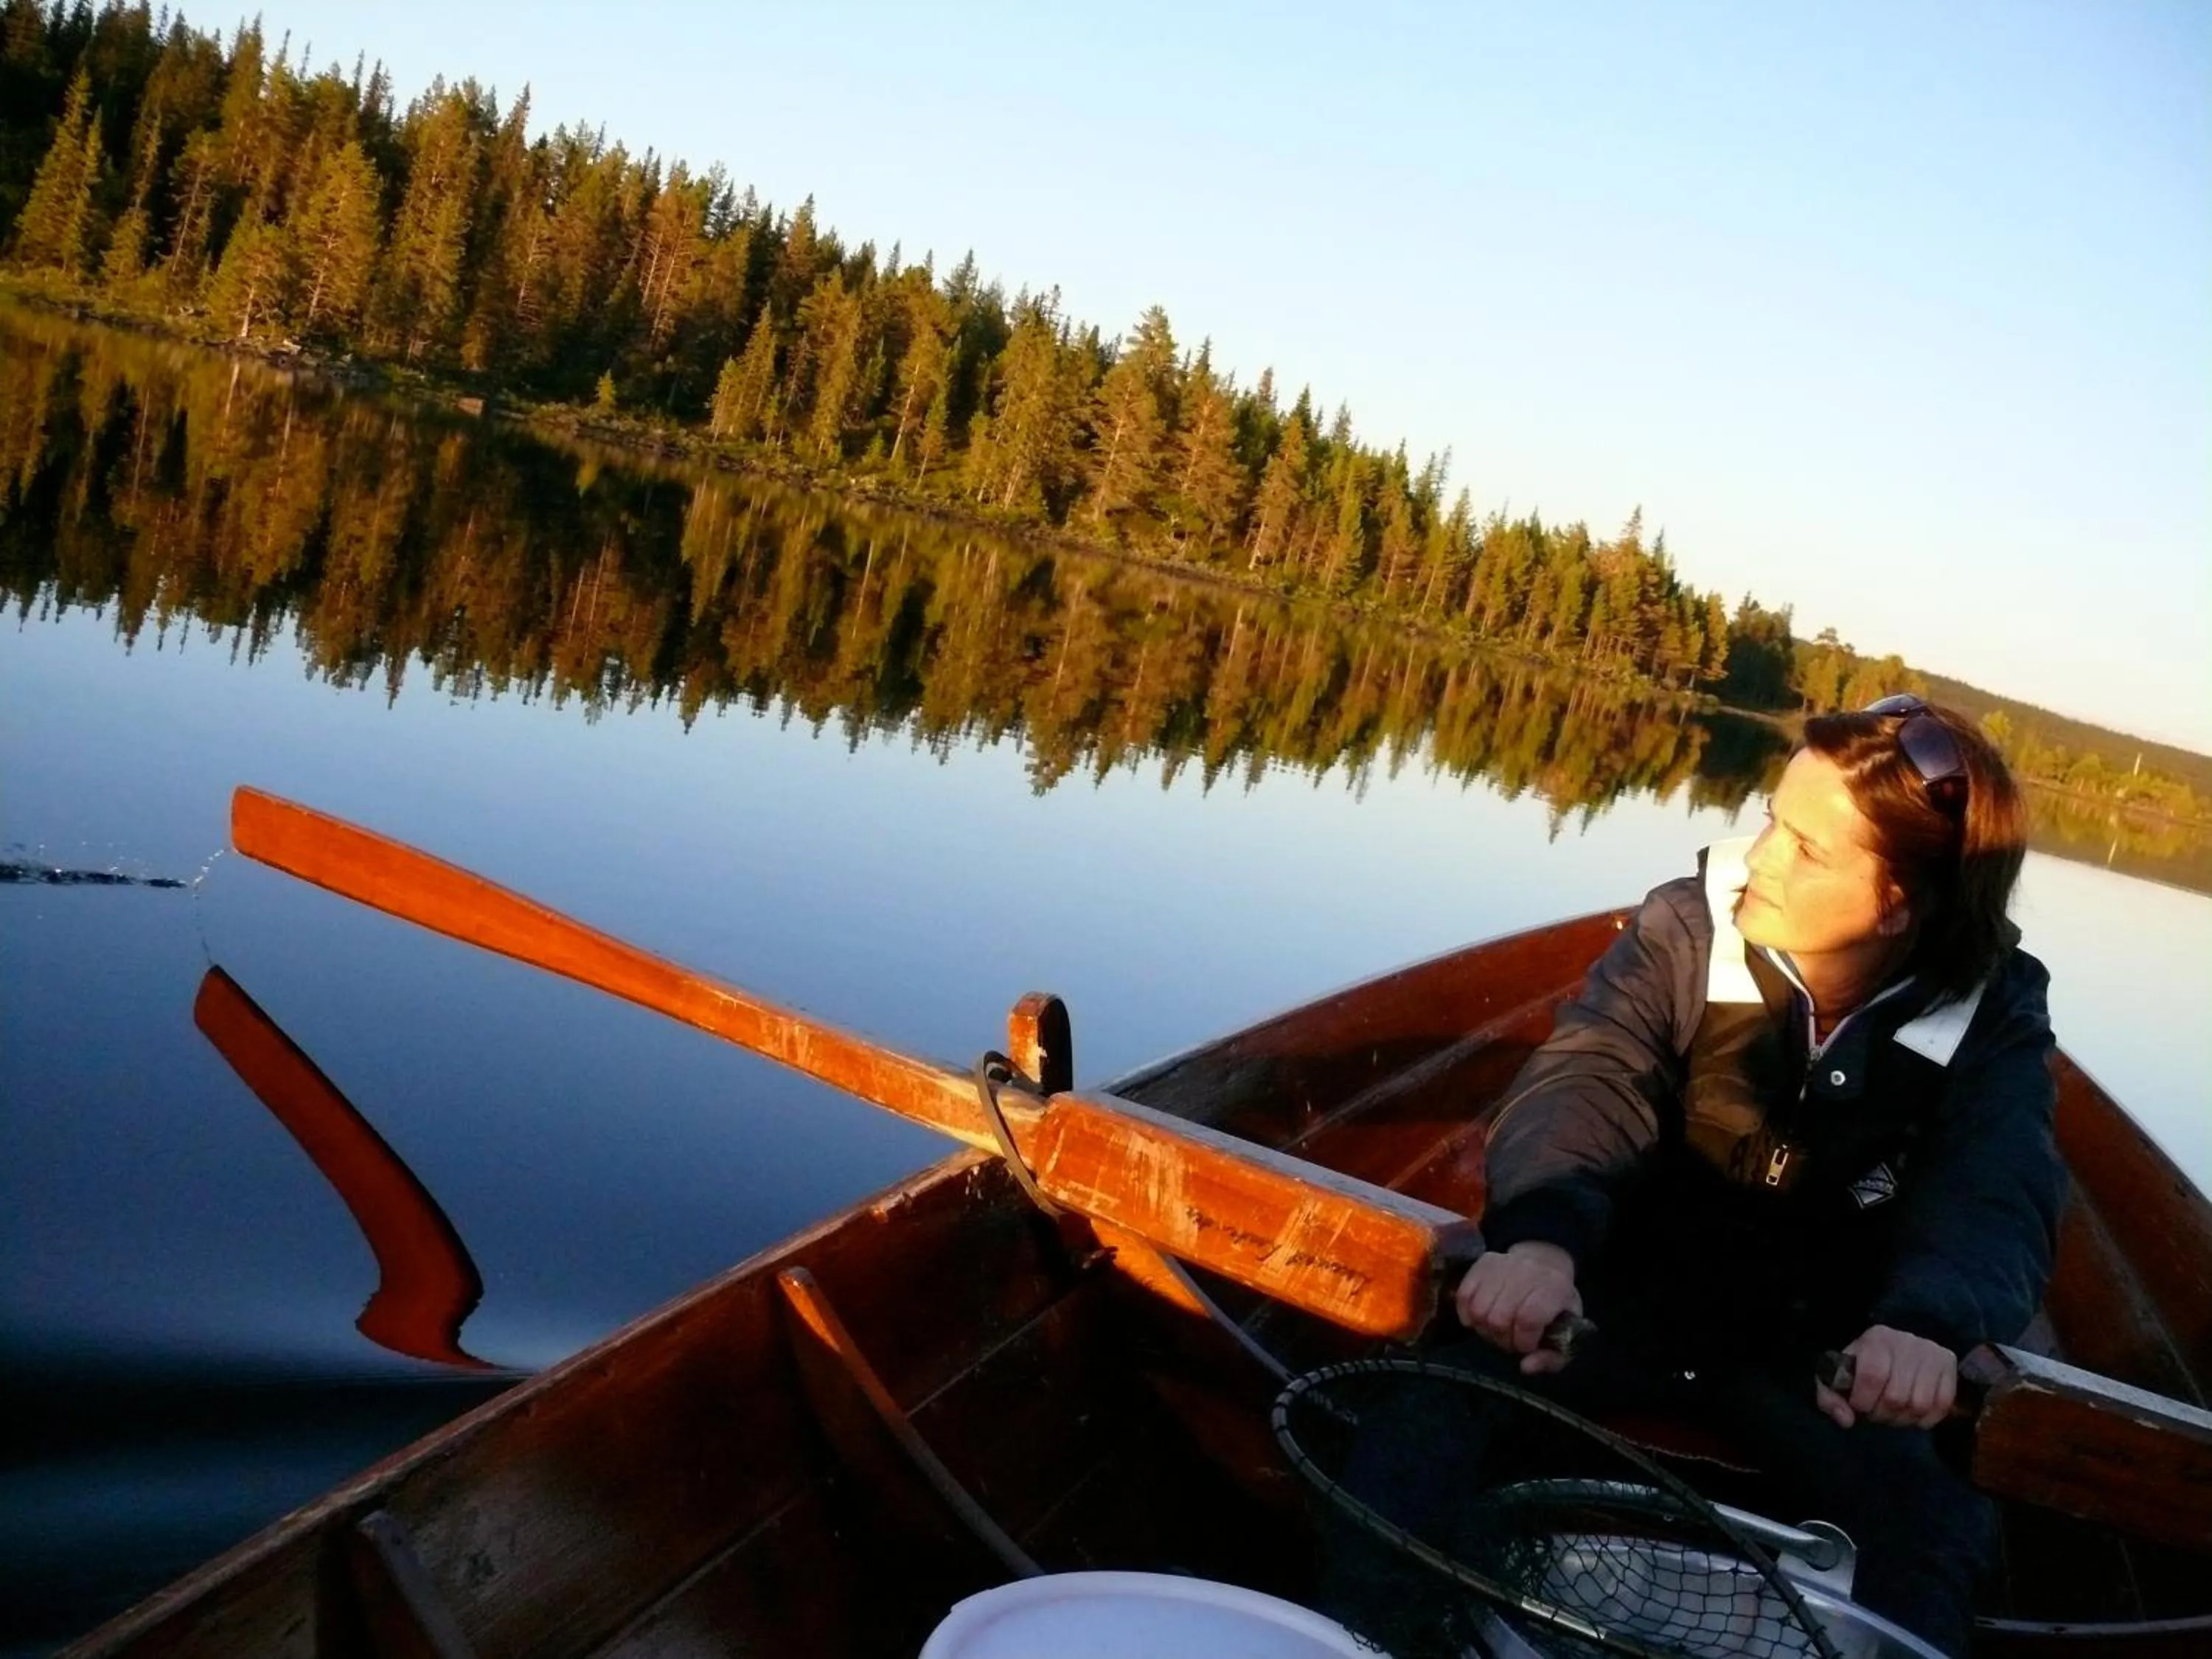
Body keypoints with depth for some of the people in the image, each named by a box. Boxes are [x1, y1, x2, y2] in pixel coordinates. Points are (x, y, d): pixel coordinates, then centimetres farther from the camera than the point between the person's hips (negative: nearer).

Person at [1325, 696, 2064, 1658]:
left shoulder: (1992, 1021, -11)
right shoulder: (1688, 929, -12)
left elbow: (1995, 1198, -27)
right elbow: (1584, 1080, -26)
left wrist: (1930, 1321, -52)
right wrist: (1541, 1234, -50)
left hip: (1812, 1345, 1)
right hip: (1628, 1287, 0)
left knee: (1929, 1533, -29)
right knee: (1432, 1414, -26)